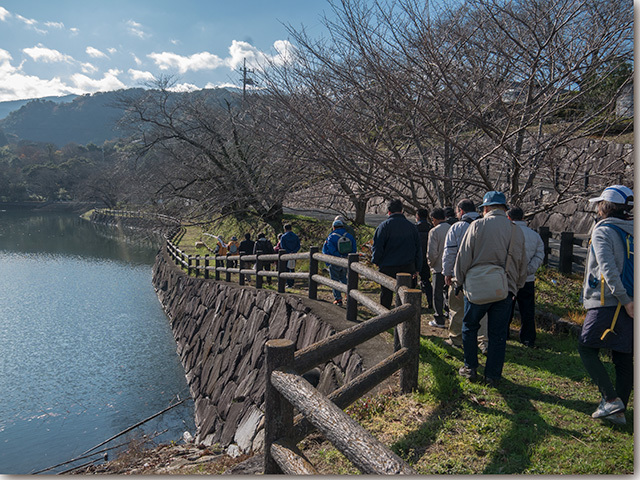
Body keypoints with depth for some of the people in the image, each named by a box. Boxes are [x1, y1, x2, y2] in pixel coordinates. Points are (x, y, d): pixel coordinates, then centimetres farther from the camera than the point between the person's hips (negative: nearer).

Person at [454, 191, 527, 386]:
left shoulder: (477, 226, -6)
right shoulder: (516, 231, 5)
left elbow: (463, 257, -4)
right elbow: (522, 264, 13)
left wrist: (460, 281, 9)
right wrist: (516, 286, 24)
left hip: (477, 287, -3)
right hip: (504, 289, 3)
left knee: (469, 327, 15)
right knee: (498, 333, 10)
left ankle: (471, 368, 21)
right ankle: (493, 375, 17)